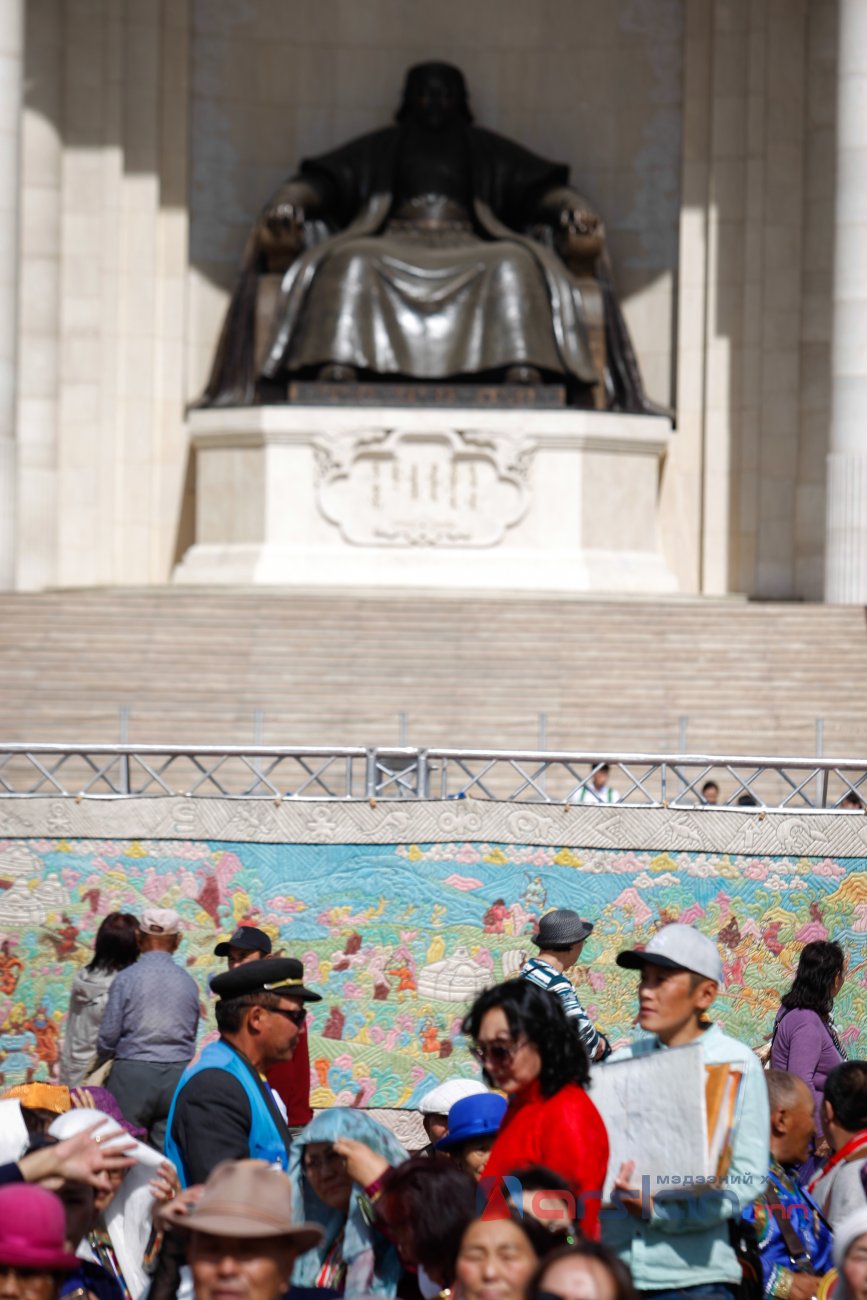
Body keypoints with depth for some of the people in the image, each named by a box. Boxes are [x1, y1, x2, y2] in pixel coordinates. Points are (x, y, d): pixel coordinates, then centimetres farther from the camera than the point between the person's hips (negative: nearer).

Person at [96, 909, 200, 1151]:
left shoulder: (126, 978, -5)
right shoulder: (188, 983, 4)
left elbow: (108, 1035, -3)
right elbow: (192, 1034, 11)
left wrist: (105, 1061, 16)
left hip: (133, 1074, -3)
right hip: (178, 1074, 3)